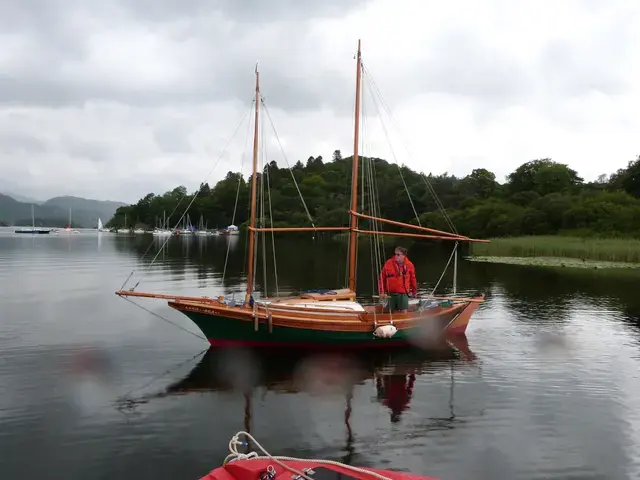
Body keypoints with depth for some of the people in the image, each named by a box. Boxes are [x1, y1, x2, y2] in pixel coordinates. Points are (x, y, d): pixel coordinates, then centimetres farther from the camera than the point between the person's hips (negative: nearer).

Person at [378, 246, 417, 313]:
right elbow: (382, 278, 1)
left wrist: (414, 292, 19)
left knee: (404, 312, -7)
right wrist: (382, 291, -2)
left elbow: (413, 279, 11)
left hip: (403, 293, -1)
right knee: (393, 312, 8)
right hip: (391, 293, 1)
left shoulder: (409, 265, -2)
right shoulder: (388, 263, -4)